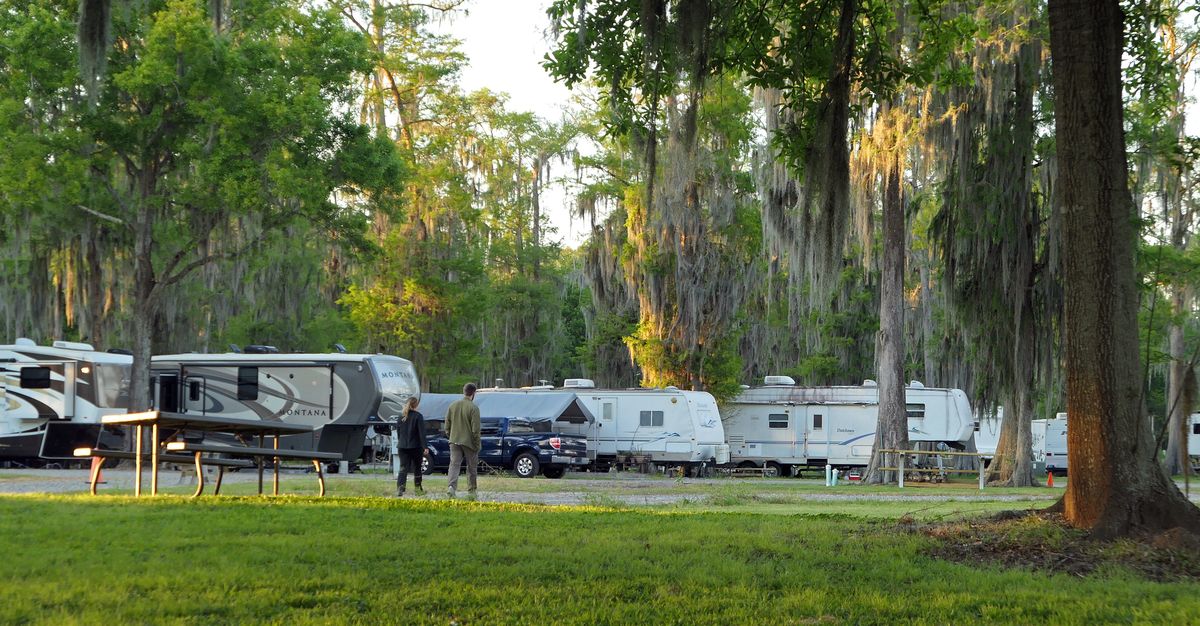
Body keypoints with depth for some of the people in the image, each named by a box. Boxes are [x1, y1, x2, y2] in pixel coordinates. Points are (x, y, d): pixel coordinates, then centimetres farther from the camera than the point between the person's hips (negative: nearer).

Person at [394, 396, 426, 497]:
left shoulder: (401, 416, 7)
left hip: (402, 447, 4)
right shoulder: (418, 416, -9)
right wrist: (424, 447, -12)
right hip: (415, 447, -4)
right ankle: (418, 489, 21)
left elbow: (398, 431, 14)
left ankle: (399, 489, -17)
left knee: (403, 468, 0)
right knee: (417, 468, 13)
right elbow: (422, 433, -12)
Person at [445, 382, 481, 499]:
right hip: (469, 442, -4)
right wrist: (477, 445, -5)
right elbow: (475, 429, -13)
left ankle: (452, 486, -20)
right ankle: (471, 491, 15)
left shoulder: (453, 406, 4)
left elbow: (447, 425, 9)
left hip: (454, 441, 4)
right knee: (472, 468, 9)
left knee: (454, 464, 1)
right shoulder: (473, 408, -12)